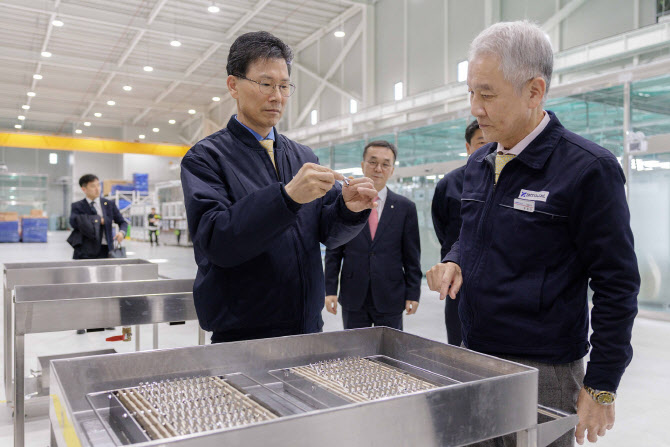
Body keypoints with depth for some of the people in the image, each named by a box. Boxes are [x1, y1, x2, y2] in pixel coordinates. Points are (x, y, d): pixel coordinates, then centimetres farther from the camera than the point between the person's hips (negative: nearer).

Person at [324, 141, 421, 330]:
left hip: (390, 300, 0)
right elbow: (333, 252, 3)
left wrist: (413, 294, 0)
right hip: (353, 299, 0)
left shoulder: (405, 207, 3)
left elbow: (412, 256, 4)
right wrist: (330, 290, -2)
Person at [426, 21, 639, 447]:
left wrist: (601, 386, -11)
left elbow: (617, 284, -12)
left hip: (543, 374, -6)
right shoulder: (479, 163, 7)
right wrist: (454, 262, -3)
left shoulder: (589, 168, -14)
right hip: (473, 356, 7)